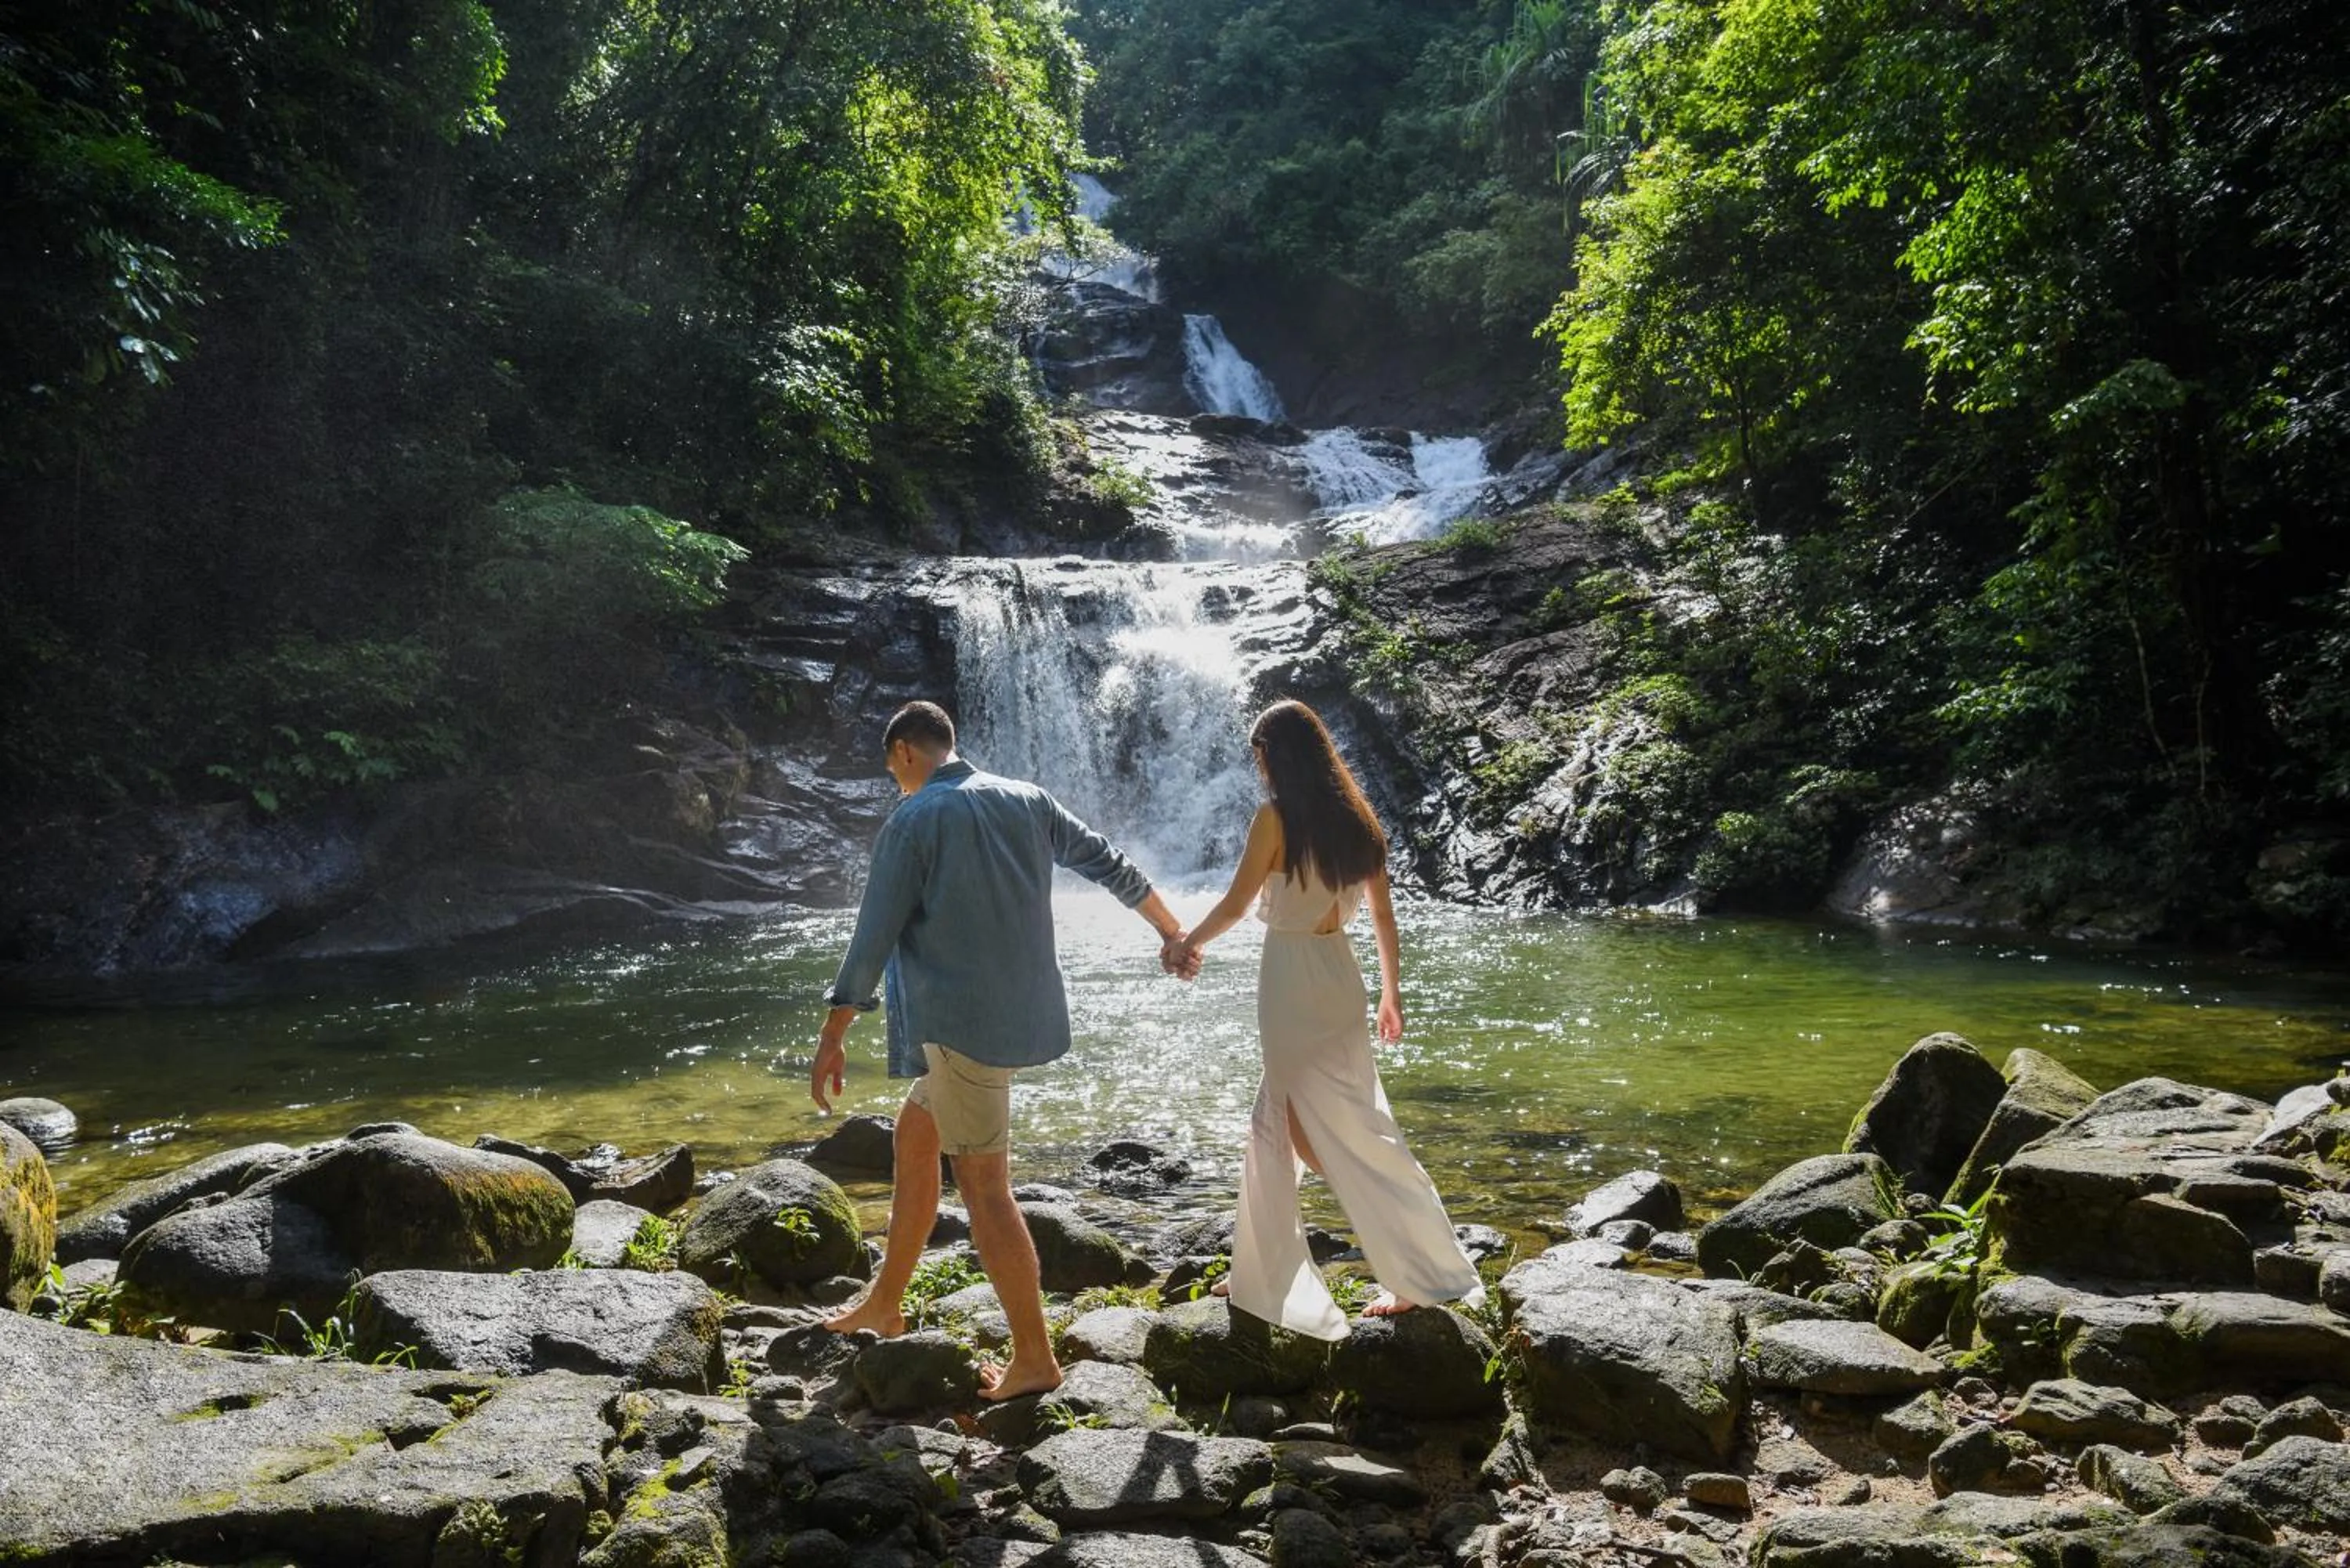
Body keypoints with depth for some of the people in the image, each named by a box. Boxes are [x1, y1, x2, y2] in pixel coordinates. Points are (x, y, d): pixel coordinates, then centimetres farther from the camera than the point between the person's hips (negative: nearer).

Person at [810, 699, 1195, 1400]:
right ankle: (886, 1301, 31)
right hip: (1023, 1011, 8)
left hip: (961, 1021, -8)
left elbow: (875, 934, -12)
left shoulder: (912, 821, -9)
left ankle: (1034, 1358, 3)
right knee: (914, 1133, 22)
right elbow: (1110, 864, 13)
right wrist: (1171, 934, 25)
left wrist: (833, 1036, -10)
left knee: (984, 1186, -2)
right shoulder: (1025, 800, 9)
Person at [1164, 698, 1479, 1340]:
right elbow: (1383, 914, 10)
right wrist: (1391, 991, 20)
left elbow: (1235, 905, -10)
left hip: (1293, 980, -7)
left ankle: (1422, 1276, 11)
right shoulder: (1354, 816, 6)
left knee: (1349, 1131, 3)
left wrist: (1185, 944, 7)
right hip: (1338, 971, 7)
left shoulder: (1277, 816, -13)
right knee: (1272, 1124, 16)